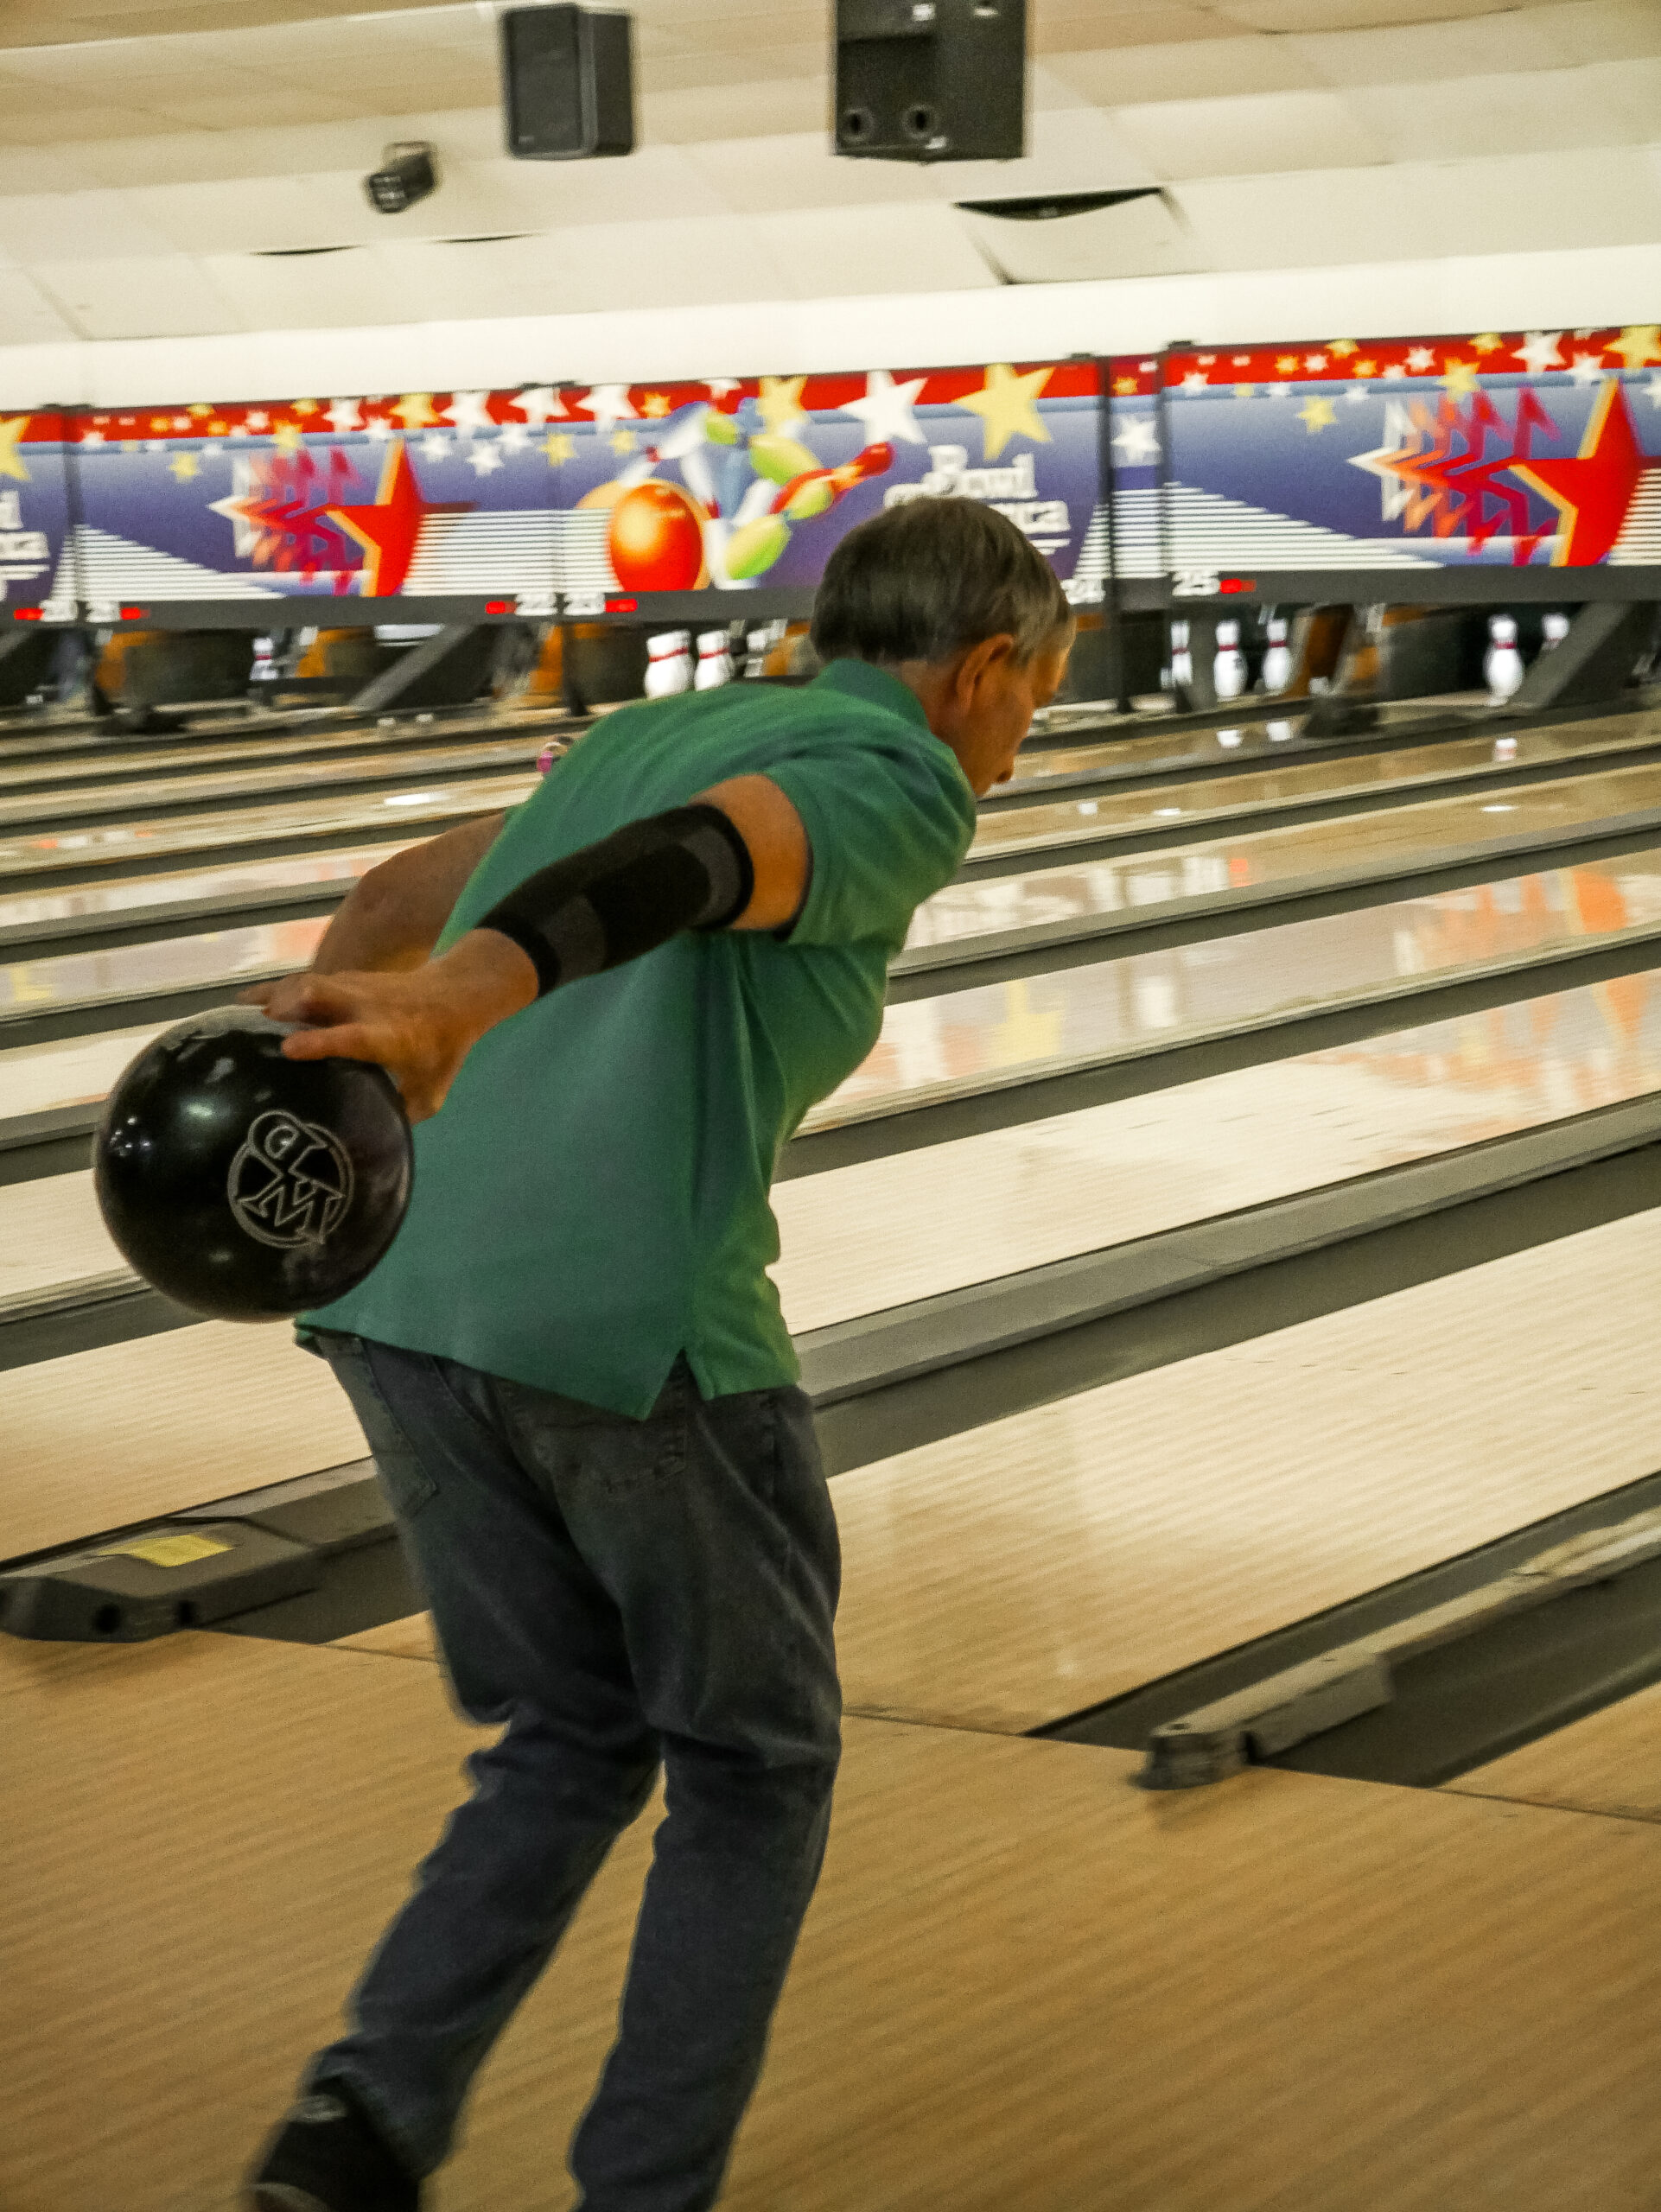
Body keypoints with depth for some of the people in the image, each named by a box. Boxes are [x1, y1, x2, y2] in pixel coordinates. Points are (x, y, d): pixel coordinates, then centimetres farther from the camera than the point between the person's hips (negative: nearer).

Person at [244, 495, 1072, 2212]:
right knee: (755, 1767, 16)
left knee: (570, 1746, 22)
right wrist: (462, 997, -36)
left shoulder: (643, 736, 26)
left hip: (403, 1299, 7)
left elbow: (390, 900, 27)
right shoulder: (903, 783, 0)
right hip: (635, 1329, -7)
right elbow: (692, 864, -20)